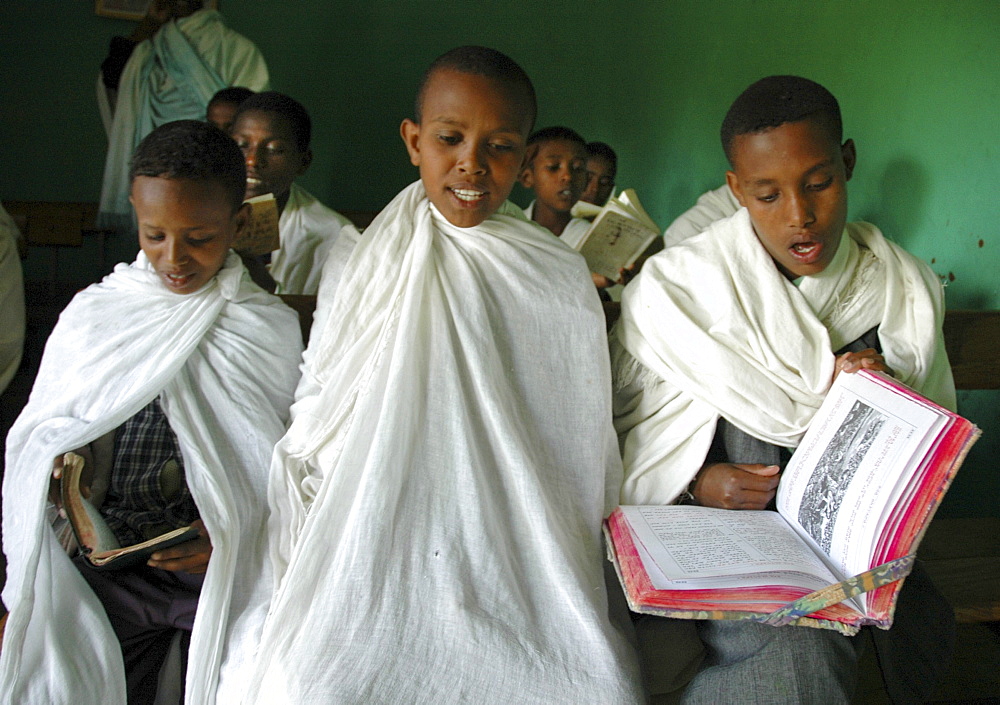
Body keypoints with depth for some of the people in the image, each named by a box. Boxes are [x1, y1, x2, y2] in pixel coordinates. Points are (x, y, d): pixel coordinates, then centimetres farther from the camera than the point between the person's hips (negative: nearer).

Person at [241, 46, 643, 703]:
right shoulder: (360, 261, 6)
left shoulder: (561, 277, 5)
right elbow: (313, 425, 10)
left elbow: (584, 451, 8)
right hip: (375, 556, 1)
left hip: (521, 565, 0)